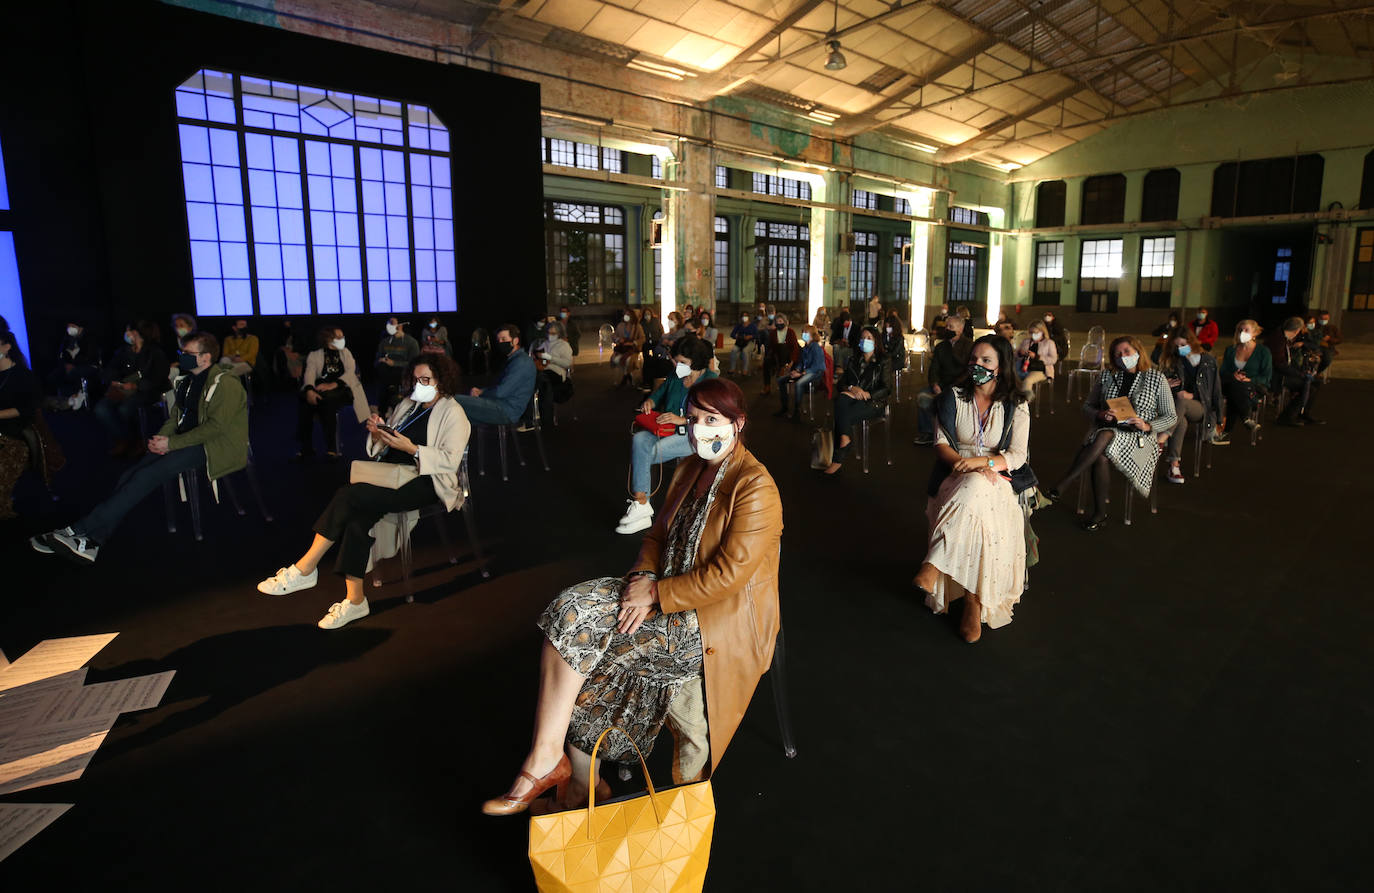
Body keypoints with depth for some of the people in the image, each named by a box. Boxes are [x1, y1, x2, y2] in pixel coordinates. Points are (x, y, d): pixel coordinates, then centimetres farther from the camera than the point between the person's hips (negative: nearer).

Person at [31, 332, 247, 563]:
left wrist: (171, 444, -17)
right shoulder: (188, 381, 19)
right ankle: (91, 542, -17)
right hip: (192, 443, 9)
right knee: (131, 474, -11)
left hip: (217, 448, -9)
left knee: (148, 475, -23)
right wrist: (160, 438, 1)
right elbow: (175, 418, 22)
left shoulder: (225, 383, -11)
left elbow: (216, 426, -18)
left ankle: (81, 531, -21)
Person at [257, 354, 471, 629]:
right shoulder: (407, 404, 21)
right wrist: (377, 433, 0)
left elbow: (450, 460, -11)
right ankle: (354, 601, -22)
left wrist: (411, 448, -20)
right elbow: (383, 448, 23)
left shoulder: (453, 413, 0)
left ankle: (304, 569, -18)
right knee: (357, 516, -25)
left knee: (351, 495, -27)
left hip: (425, 482, -6)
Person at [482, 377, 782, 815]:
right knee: (572, 613, -14)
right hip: (666, 591, 8)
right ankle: (576, 782, -7)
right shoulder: (691, 468, 11)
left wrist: (656, 594, -18)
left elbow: (728, 574, -21)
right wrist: (644, 577, -8)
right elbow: (658, 534, 12)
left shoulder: (755, 488, -16)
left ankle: (546, 760, -1)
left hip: (723, 616, -8)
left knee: (580, 632, -19)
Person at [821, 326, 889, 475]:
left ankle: (837, 461, -32)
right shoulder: (854, 361, 22)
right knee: (840, 400, -35)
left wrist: (867, 394, -18)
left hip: (873, 402, -4)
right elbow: (840, 383, 13)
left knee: (846, 416, -33)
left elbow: (886, 389, -2)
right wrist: (851, 388, -10)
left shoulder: (882, 362, 8)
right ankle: (845, 438, -38)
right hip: (853, 398, 4)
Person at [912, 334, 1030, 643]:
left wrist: (981, 462, -22)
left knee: (974, 491, -39)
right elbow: (941, 445, 1)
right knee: (975, 514, -35)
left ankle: (932, 566, -37)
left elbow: (1017, 456, -3)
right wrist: (967, 466, -19)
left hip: (996, 479, -1)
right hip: (956, 479, 1)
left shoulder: (1015, 406, 5)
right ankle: (975, 604, -30)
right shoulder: (953, 398, 6)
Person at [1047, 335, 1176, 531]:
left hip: (1139, 438, -3)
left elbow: (1171, 418, 7)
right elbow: (1087, 406, 15)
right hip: (1106, 430, 3)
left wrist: (1147, 426, -13)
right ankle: (1100, 513, -26)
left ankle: (1061, 486, -41)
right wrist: (1100, 415, -8)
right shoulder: (1107, 376, 13)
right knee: (1100, 456, -36)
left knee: (1105, 437, -38)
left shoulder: (1156, 379, 6)